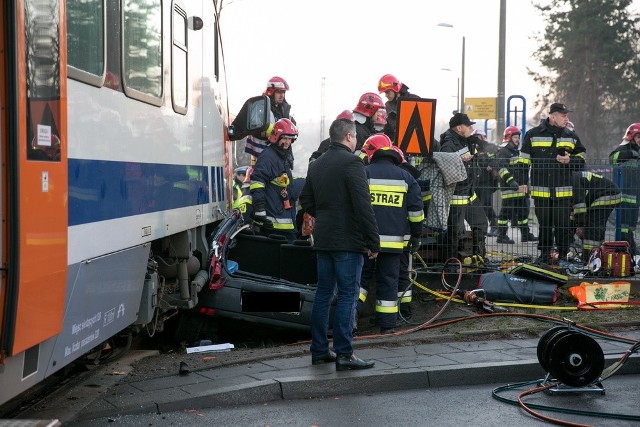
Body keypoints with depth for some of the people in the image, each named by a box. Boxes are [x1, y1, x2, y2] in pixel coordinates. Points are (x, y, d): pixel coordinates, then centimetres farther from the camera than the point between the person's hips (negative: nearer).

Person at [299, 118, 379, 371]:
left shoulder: (316, 165, 12)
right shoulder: (351, 163, -13)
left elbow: (306, 201, 20)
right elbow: (363, 206, -17)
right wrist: (373, 242, -13)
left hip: (323, 239, 8)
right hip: (348, 241, -8)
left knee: (323, 294, 13)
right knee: (347, 296, -4)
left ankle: (319, 350, 19)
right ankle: (344, 354, -4)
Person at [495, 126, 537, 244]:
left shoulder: (518, 152, 22)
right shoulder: (503, 153, -8)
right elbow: (502, 171, -19)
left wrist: (526, 185, 22)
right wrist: (514, 185, -25)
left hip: (521, 189, 9)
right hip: (508, 189, -9)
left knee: (523, 211, 12)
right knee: (506, 212, -7)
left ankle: (526, 234, 20)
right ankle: (501, 236, -2)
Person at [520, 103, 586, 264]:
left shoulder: (571, 136, 9)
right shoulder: (533, 135, 2)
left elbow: (581, 161, 13)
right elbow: (524, 160, 7)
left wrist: (569, 160, -8)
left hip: (563, 191, 1)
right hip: (540, 190, -1)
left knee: (563, 225, 0)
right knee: (544, 224, 8)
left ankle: (563, 255, 13)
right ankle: (544, 254, 20)